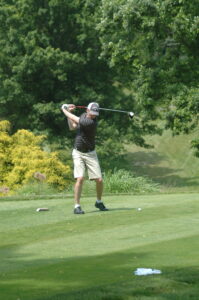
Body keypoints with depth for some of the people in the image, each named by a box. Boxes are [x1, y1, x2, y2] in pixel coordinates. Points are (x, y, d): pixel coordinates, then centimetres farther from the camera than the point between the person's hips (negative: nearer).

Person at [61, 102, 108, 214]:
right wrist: (69, 112, 0)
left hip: (90, 154, -3)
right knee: (80, 178, -14)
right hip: (78, 153, 3)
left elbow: (75, 120, -18)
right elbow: (72, 127, 12)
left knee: (99, 180, -6)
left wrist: (65, 110, -4)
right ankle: (77, 206, -10)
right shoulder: (84, 115, 0)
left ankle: (99, 202, 20)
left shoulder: (92, 122, -21)